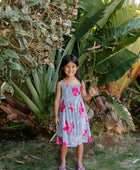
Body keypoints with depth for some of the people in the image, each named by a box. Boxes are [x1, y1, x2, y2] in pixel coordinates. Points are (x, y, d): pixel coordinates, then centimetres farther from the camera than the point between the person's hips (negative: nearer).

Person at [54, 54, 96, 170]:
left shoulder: (80, 82, 0)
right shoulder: (61, 84, -4)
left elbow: (84, 98, 10)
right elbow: (57, 100, 1)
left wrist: (90, 95, -11)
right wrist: (56, 116, 0)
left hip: (79, 114, 1)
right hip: (65, 114, -1)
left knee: (80, 138, 9)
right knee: (65, 139, 6)